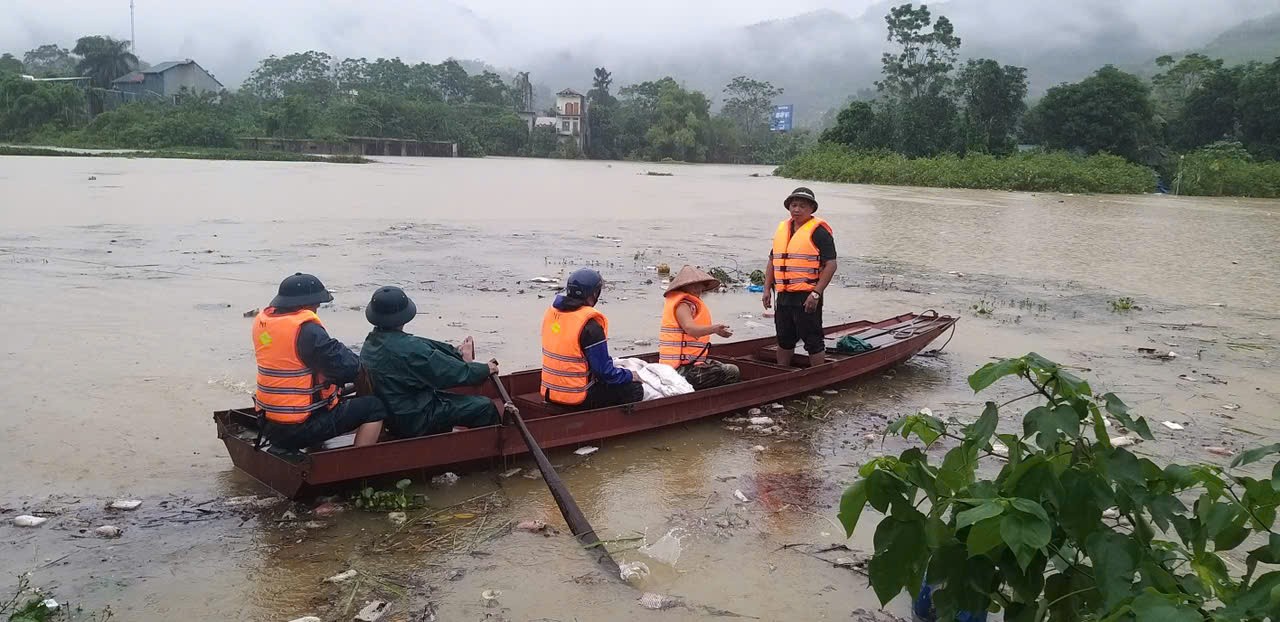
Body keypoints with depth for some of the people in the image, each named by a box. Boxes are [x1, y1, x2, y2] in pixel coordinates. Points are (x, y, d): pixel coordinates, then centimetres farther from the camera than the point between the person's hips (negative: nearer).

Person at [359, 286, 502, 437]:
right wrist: (486, 369, -6)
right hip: (415, 422, -9)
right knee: (485, 407, -4)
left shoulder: (370, 342, -1)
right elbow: (452, 373, -22)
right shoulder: (408, 348, -29)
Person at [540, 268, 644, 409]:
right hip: (578, 399, -8)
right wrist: (630, 375, 1)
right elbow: (604, 371, -18)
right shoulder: (590, 325, -20)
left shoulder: (552, 312, 4)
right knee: (635, 389, 2)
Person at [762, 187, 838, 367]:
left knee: (813, 341, -1)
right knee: (784, 340, 17)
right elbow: (772, 261, 20)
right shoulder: (782, 229, 13)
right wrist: (767, 288, 10)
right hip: (784, 295, 7)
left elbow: (830, 264, -14)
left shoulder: (818, 230, -9)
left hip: (807, 297, -7)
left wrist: (816, 294, -19)